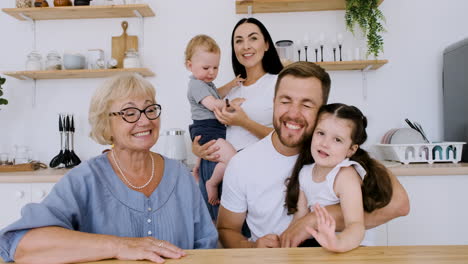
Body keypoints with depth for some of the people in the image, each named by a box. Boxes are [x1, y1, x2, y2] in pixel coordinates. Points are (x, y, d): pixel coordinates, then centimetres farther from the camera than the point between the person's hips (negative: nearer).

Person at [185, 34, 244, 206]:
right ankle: (212, 184, -9)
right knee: (231, 158, -27)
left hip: (214, 128, 11)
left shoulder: (206, 82, 18)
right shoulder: (196, 84, -15)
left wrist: (231, 85, 19)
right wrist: (232, 103, -13)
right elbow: (212, 104, -24)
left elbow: (217, 94, 35)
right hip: (206, 130, -11)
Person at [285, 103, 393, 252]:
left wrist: (338, 243, -46)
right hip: (315, 246, 5)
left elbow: (356, 225, -27)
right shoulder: (305, 173, 1)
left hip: (349, 249, -5)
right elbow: (300, 216, 7)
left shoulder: (346, 176, -16)